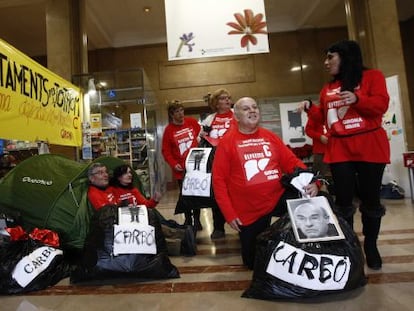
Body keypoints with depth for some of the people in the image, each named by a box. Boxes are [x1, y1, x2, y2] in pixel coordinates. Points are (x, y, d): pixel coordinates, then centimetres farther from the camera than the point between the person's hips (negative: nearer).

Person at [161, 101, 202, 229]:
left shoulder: (192, 122, -1)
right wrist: (173, 164, -13)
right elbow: (166, 151, -2)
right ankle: (188, 219, 25)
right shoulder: (168, 130, -3)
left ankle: (197, 219, 23)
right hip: (181, 169, 0)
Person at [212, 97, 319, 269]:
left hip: (278, 199, 3)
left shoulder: (271, 137, 7)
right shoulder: (227, 142, -6)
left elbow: (292, 162, 5)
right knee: (254, 262, 10)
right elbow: (219, 179, -9)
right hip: (249, 211, -2)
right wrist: (229, 214, -13)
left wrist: (311, 181, -14)